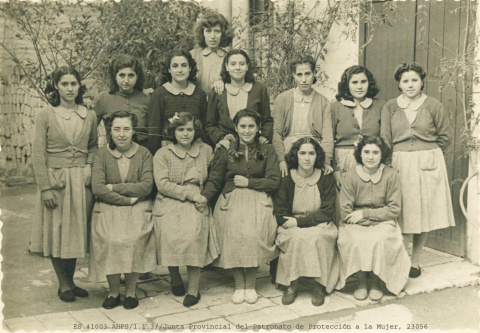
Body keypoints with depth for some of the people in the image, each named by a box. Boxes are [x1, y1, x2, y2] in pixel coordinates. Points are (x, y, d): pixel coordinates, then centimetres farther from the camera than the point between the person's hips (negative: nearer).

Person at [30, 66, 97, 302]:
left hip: (81, 182, 2)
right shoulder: (46, 115, -4)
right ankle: (63, 284, 20)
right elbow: (38, 154, -6)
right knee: (56, 232, 5)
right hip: (55, 180, -2)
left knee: (76, 232, 9)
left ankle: (70, 281, 25)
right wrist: (45, 187, -11)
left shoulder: (89, 116, 4)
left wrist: (89, 167, -2)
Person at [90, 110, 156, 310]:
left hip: (138, 208, 0)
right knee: (110, 240, -26)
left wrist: (114, 187, -9)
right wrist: (126, 199, -12)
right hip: (108, 208, 0)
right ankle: (113, 292, -5)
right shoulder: (102, 154, 6)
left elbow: (146, 186, -6)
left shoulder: (143, 153, 5)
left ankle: (130, 291, -6)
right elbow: (97, 187, -6)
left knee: (133, 239, -27)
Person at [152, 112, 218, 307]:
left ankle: (194, 288, -17)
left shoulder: (206, 150, 15)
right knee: (170, 234, -27)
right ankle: (174, 276, 1)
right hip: (168, 203, -1)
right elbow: (163, 184, -5)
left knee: (193, 233, -27)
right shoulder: (162, 154, 7)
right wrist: (191, 193, -11)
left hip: (195, 203, 1)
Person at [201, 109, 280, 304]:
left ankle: (251, 284, -11)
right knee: (234, 232, -29)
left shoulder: (267, 151, 13)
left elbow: (274, 182, 5)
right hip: (231, 200, 0)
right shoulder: (225, 151, 12)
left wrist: (249, 182, -5)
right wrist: (203, 197, -11)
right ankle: (239, 284, -11)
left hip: (258, 200, 0)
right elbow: (214, 180, 7)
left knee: (253, 233, -29)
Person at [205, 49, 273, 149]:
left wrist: (264, 137, -2)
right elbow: (209, 125, 14)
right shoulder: (216, 92, 10)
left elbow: (268, 121, 16)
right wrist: (221, 138, -3)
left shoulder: (259, 89, 11)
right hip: (225, 147, 0)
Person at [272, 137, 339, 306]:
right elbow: (280, 214, -3)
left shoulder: (326, 179, 1)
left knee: (316, 236, -33)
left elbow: (327, 212, -5)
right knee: (298, 237, -33)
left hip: (320, 227, 0)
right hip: (292, 230, 0)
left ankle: (319, 285, -20)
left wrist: (299, 221, -16)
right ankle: (292, 285, -20)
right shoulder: (286, 179, 0)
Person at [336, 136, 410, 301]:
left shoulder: (390, 175, -2)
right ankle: (361, 281, -8)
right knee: (355, 240, -31)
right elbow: (345, 212, -7)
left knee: (379, 239, -31)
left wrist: (365, 214, -12)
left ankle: (376, 281, -8)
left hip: (383, 222, 0)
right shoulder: (351, 175, -4)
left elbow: (394, 210, -4)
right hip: (356, 225, 0)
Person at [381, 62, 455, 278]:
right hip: (400, 165, 0)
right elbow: (385, 140, 3)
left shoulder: (433, 106, -1)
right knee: (401, 214, 0)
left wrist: (428, 153, 9)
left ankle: (415, 262, 17)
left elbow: (446, 136, 8)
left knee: (423, 213, 5)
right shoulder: (390, 107, 3)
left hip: (428, 165, 0)